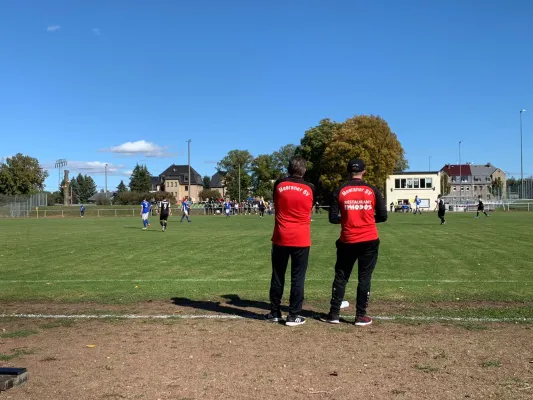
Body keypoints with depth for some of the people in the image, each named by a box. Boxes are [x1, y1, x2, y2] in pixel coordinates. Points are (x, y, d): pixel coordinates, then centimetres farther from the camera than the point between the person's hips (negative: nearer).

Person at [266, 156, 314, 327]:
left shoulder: (279, 184, -1)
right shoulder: (310, 188, -3)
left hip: (280, 238, 1)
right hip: (301, 240, -1)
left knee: (277, 276, 11)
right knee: (297, 278, 3)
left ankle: (275, 313, 18)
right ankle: (293, 315, 4)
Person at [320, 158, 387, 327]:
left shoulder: (340, 191, -3)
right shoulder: (372, 191, -1)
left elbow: (333, 218, -4)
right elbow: (383, 216, 0)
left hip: (347, 241, 0)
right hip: (369, 241, 0)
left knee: (341, 277, 11)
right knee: (364, 278, 7)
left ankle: (334, 314, 15)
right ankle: (361, 316, 10)